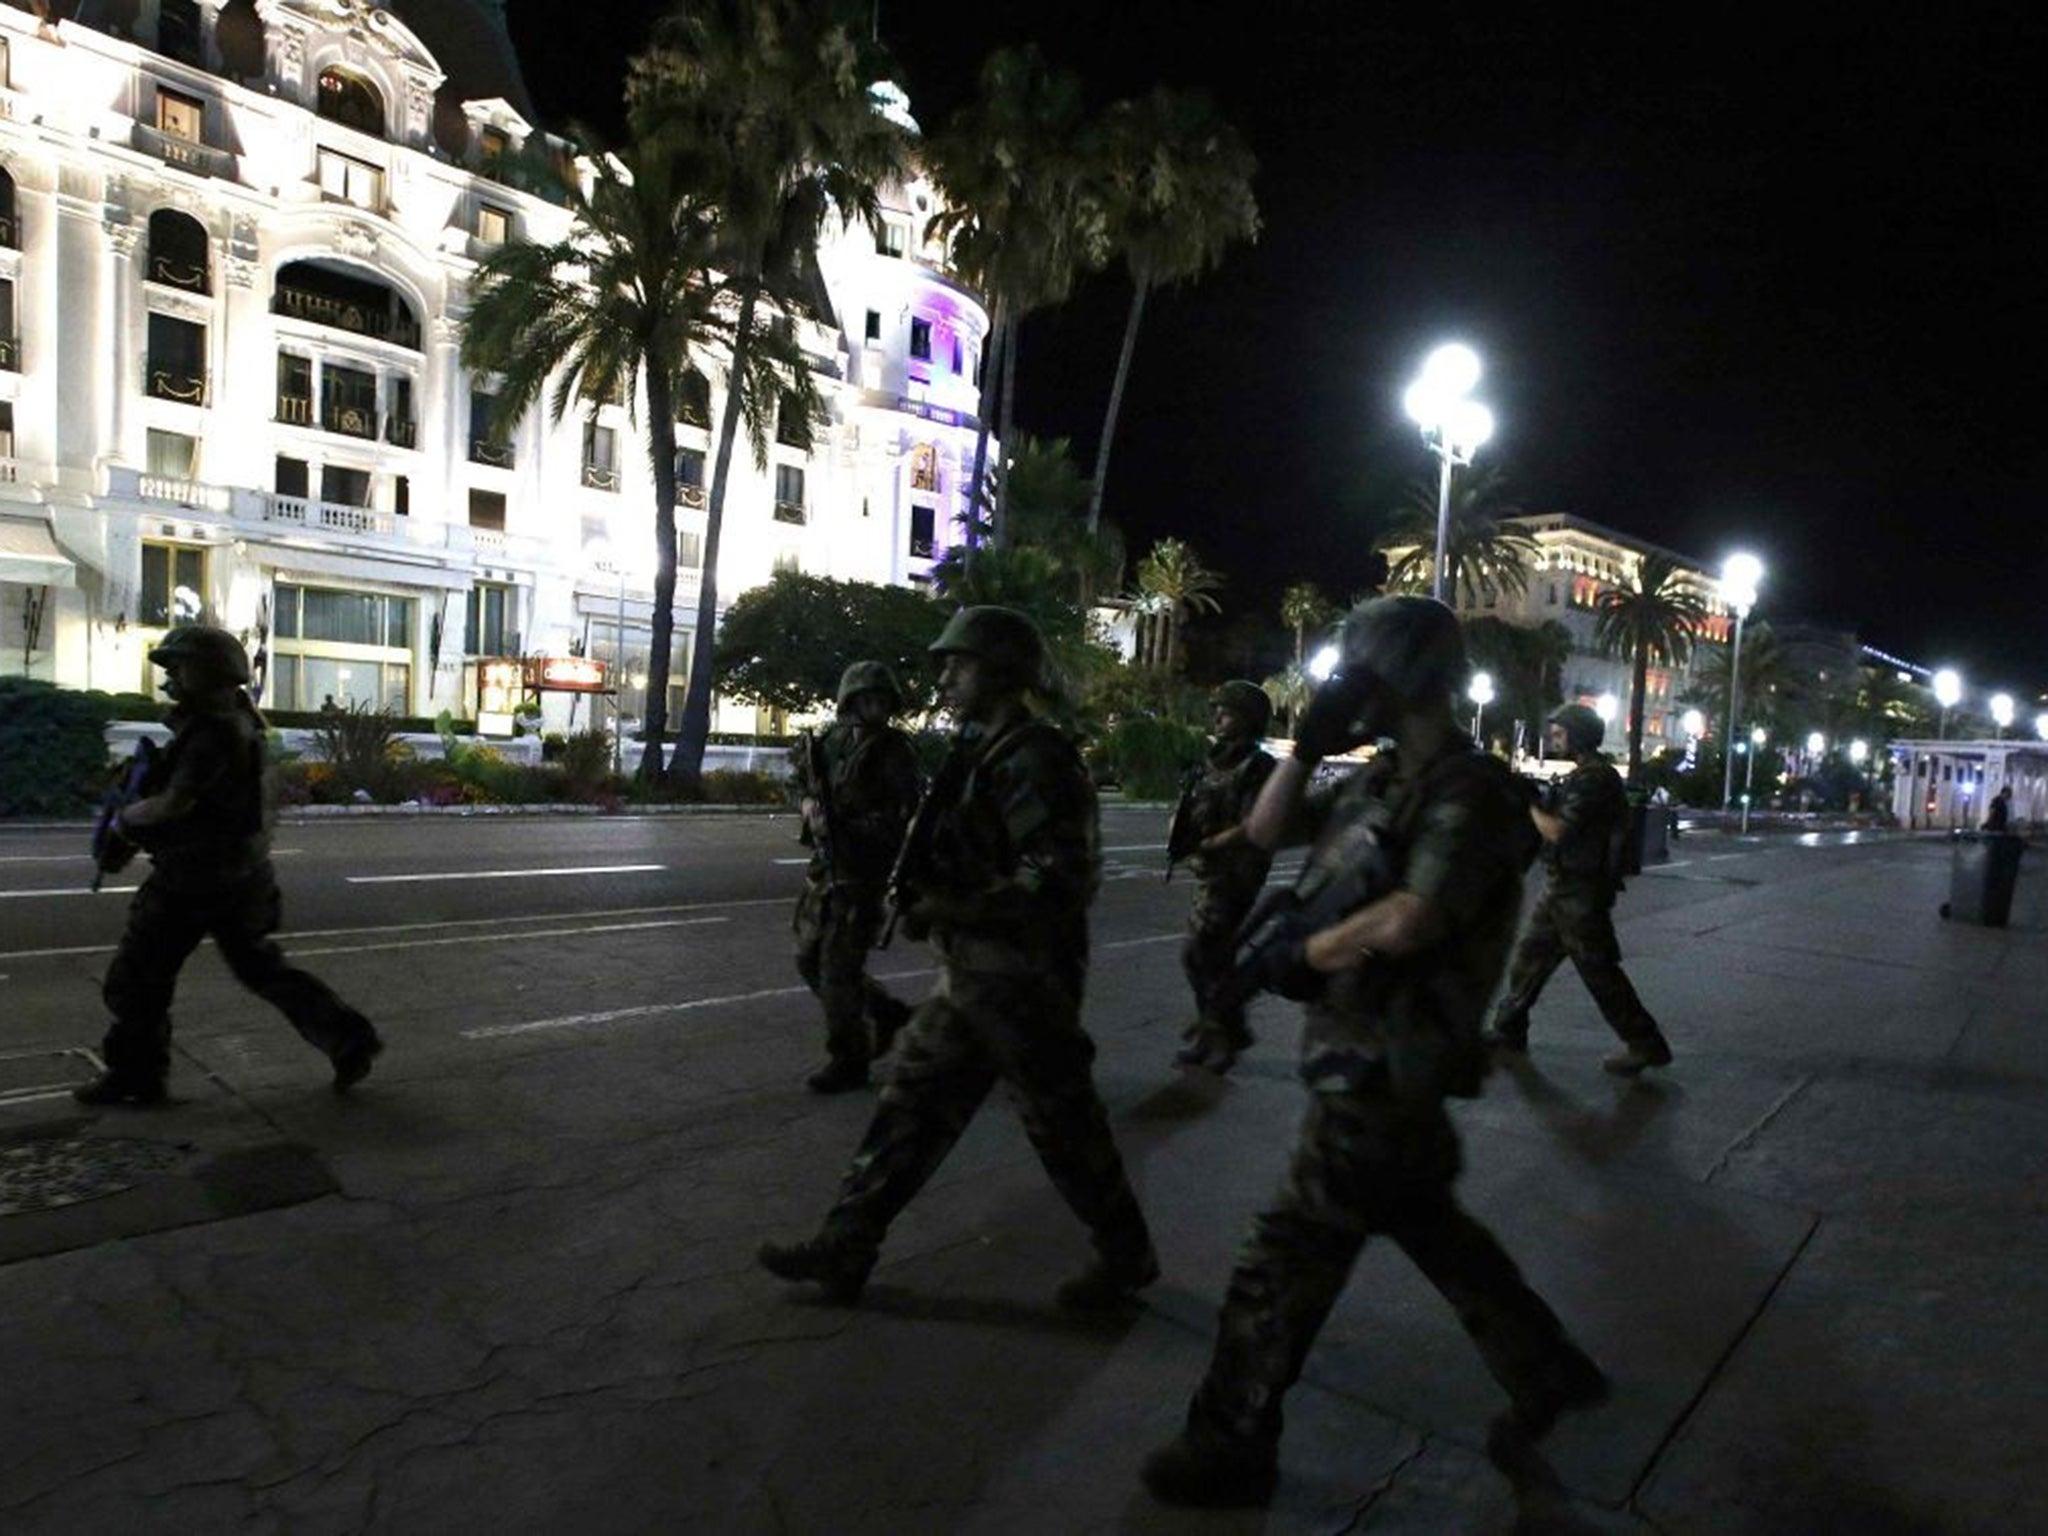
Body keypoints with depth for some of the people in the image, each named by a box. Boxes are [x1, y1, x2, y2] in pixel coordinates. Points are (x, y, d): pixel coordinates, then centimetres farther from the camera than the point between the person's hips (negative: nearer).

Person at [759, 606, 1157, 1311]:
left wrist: (951, 911, -23)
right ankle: (844, 1247, 25)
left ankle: (1128, 1257, 28)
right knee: (911, 1103, 13)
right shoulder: (981, 752, 11)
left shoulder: (1033, 760, -19)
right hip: (970, 975, 9)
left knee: (1064, 1126, 7)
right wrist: (929, 901, 6)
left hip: (1019, 981, -9)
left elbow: (1059, 881, -26)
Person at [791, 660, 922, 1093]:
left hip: (860, 874, -7)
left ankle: (848, 1061, 13)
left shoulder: (892, 750, -10)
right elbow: (803, 776, 24)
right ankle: (886, 1014, 33)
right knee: (810, 960, 16)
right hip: (823, 867, 7)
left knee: (838, 969, -4)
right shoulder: (831, 741, 8)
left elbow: (904, 814, -17)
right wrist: (808, 802, 2)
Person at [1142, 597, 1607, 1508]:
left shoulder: (1467, 789, -20)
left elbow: (1410, 920, -33)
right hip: (1364, 1052, 9)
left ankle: (1232, 1447, 21)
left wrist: (1305, 953, -19)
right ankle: (1547, 1374, 44)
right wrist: (1310, 744, -3)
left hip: (1383, 1065, -9)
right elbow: (1266, 832, 9)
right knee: (1430, 1227, 25)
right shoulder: (1380, 779, 8)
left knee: (1288, 1256, 3)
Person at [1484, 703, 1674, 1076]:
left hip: (1580, 893, -10)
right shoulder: (1581, 776, 14)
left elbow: (1556, 831, -23)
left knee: (1599, 970, -3)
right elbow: (1556, 821, 13)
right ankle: (1508, 1030, 22)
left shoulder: (1595, 779, -18)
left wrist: (1529, 803, -10)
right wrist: (1535, 798, 0)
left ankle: (1645, 1045, 8)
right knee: (1529, 956, 13)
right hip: (1562, 888, 10)